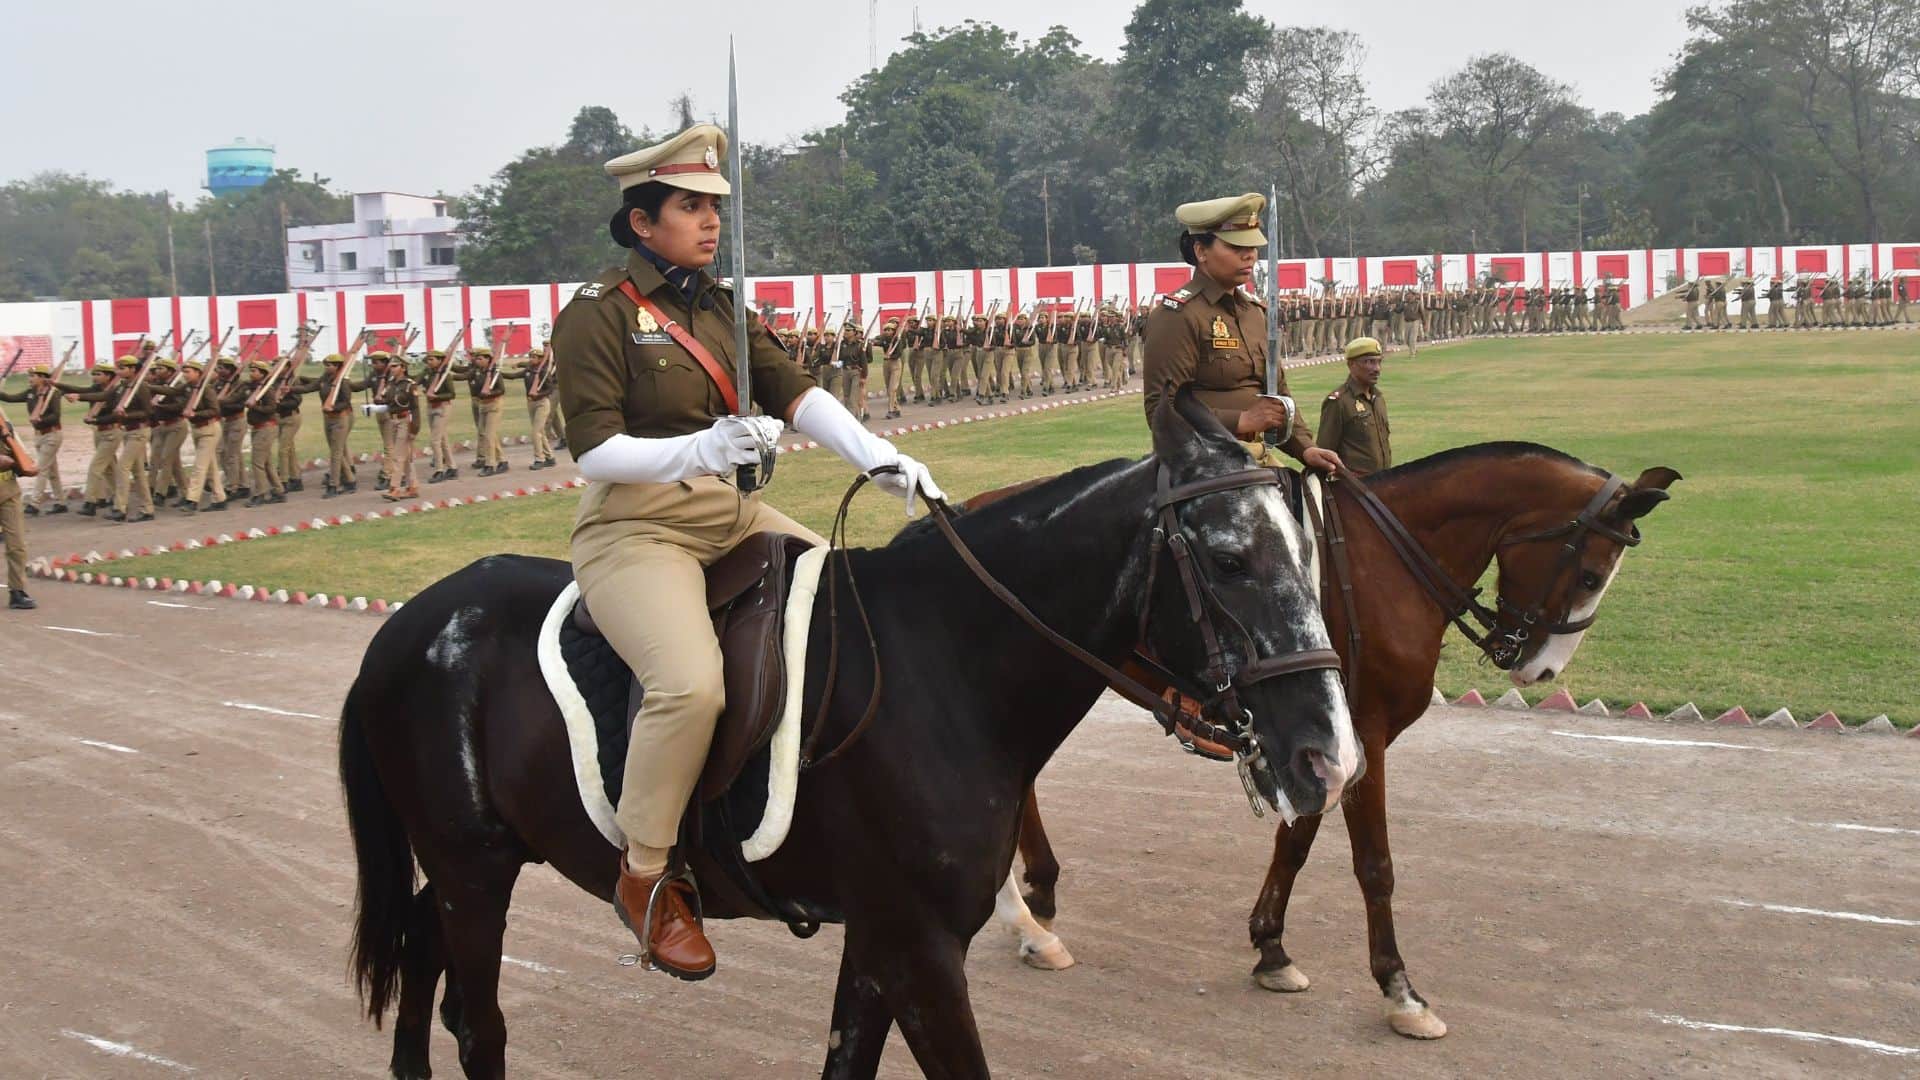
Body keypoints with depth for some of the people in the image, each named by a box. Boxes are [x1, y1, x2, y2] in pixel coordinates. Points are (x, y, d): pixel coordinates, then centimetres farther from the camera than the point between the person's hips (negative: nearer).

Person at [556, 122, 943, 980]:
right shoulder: (597, 315, -8)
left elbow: (795, 392, 2)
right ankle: (646, 876, -12)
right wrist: (699, 450, -30)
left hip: (732, 515, 8)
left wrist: (877, 457, -14)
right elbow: (594, 450, -15)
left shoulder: (719, 306, 13)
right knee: (692, 684, -30)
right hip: (633, 529, -8)